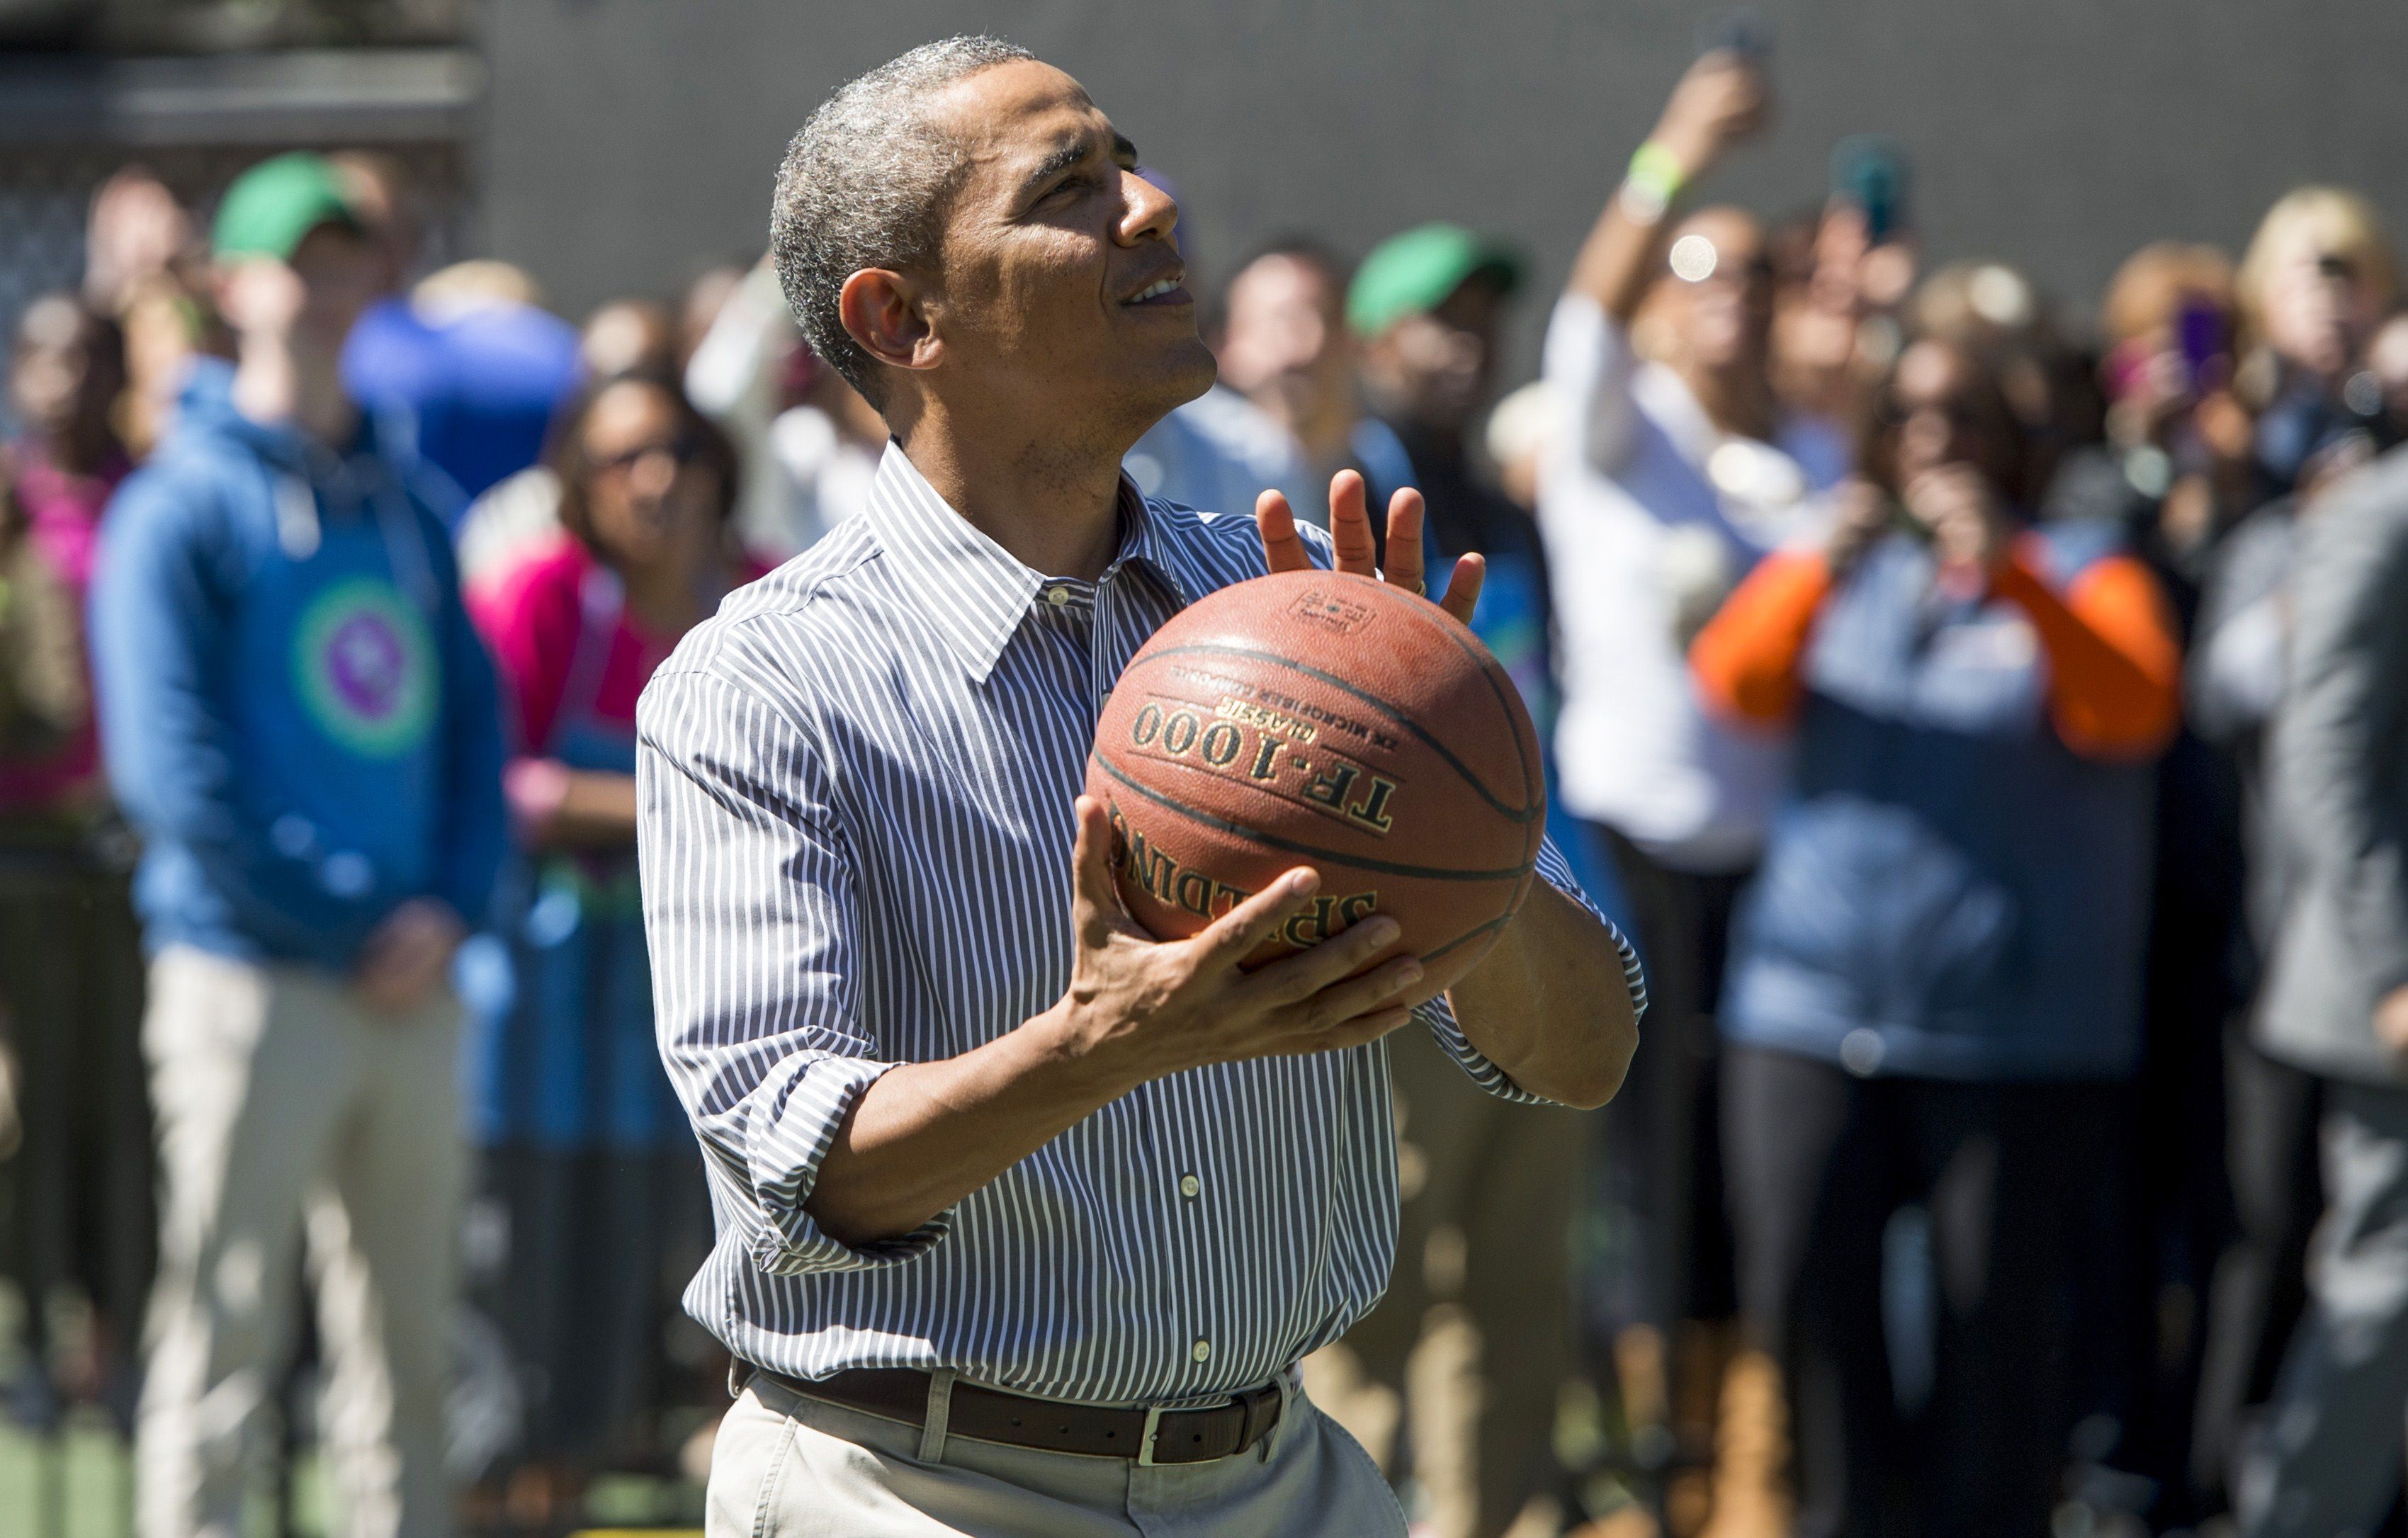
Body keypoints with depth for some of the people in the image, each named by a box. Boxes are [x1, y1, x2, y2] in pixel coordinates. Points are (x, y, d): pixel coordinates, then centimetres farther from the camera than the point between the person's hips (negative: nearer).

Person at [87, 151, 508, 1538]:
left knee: (409, 1346, 9)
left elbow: (474, 724, 15)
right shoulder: (184, 507, -3)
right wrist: (346, 928, -12)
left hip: (413, 989, 6)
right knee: (225, 1339, -5)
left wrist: (450, 906, -2)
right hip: (250, 978, -6)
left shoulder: (407, 505, 16)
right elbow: (173, 770, -10)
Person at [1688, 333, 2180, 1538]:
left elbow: (2134, 711, -12)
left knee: (1995, 1314, -4)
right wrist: (1822, 571, -23)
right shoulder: (1835, 575, 15)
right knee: (1803, 1289, -3)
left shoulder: (2081, 573, 8)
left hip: (2017, 1022, -2)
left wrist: (2016, 582, -27)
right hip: (1815, 1002, 2)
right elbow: (1736, 681, -4)